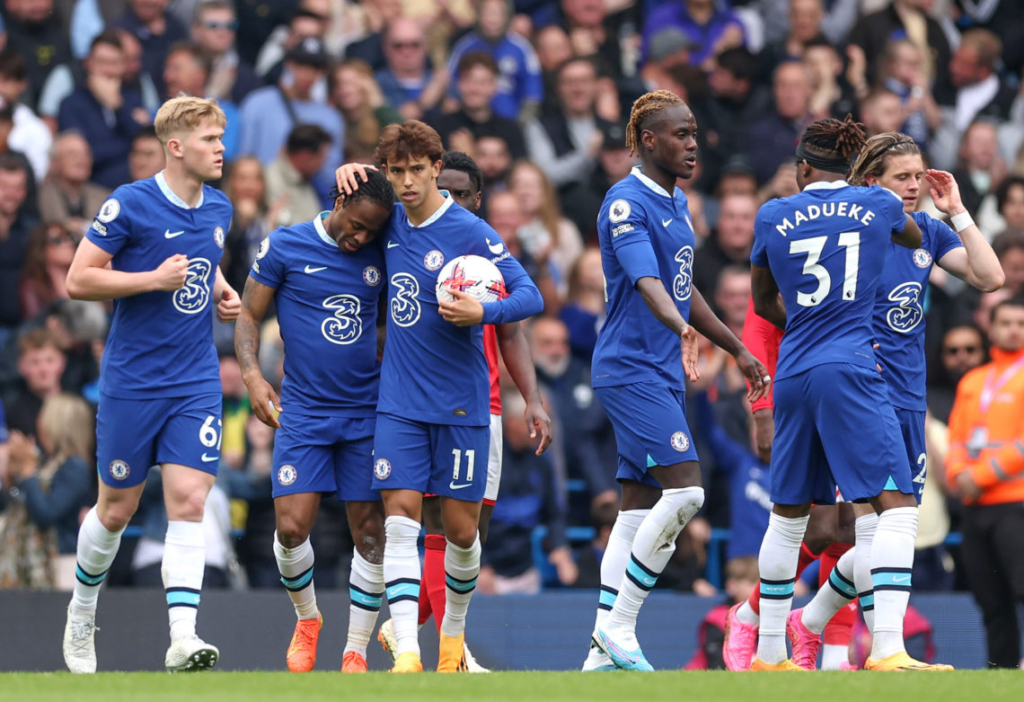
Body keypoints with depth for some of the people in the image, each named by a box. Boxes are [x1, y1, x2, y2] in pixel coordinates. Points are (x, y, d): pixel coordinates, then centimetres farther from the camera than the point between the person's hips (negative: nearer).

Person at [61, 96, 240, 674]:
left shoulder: (219, 209, 7)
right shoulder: (129, 205, -12)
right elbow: (78, 280, -12)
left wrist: (222, 291, 6)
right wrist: (155, 279, -18)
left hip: (197, 384, 4)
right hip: (132, 382, -4)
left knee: (189, 502, -11)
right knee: (117, 510, 7)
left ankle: (183, 638, -17)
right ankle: (82, 613, 32)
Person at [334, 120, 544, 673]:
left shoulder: (471, 233, -10)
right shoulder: (391, 223, 5)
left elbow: (530, 296, -12)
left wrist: (483, 312, -31)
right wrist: (350, 173, 4)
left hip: (461, 401, -3)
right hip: (399, 403, 3)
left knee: (460, 527, 3)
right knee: (400, 516, -10)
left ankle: (453, 634, 28)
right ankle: (406, 650, -17)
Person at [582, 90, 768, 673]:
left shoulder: (678, 203, 16)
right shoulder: (627, 203, -13)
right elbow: (646, 281, -29)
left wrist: (737, 348, 32)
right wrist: (682, 327, -46)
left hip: (664, 374, 9)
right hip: (631, 369, -9)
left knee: (639, 510, 7)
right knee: (685, 491, -18)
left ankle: (606, 651, 8)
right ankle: (618, 626, -10)